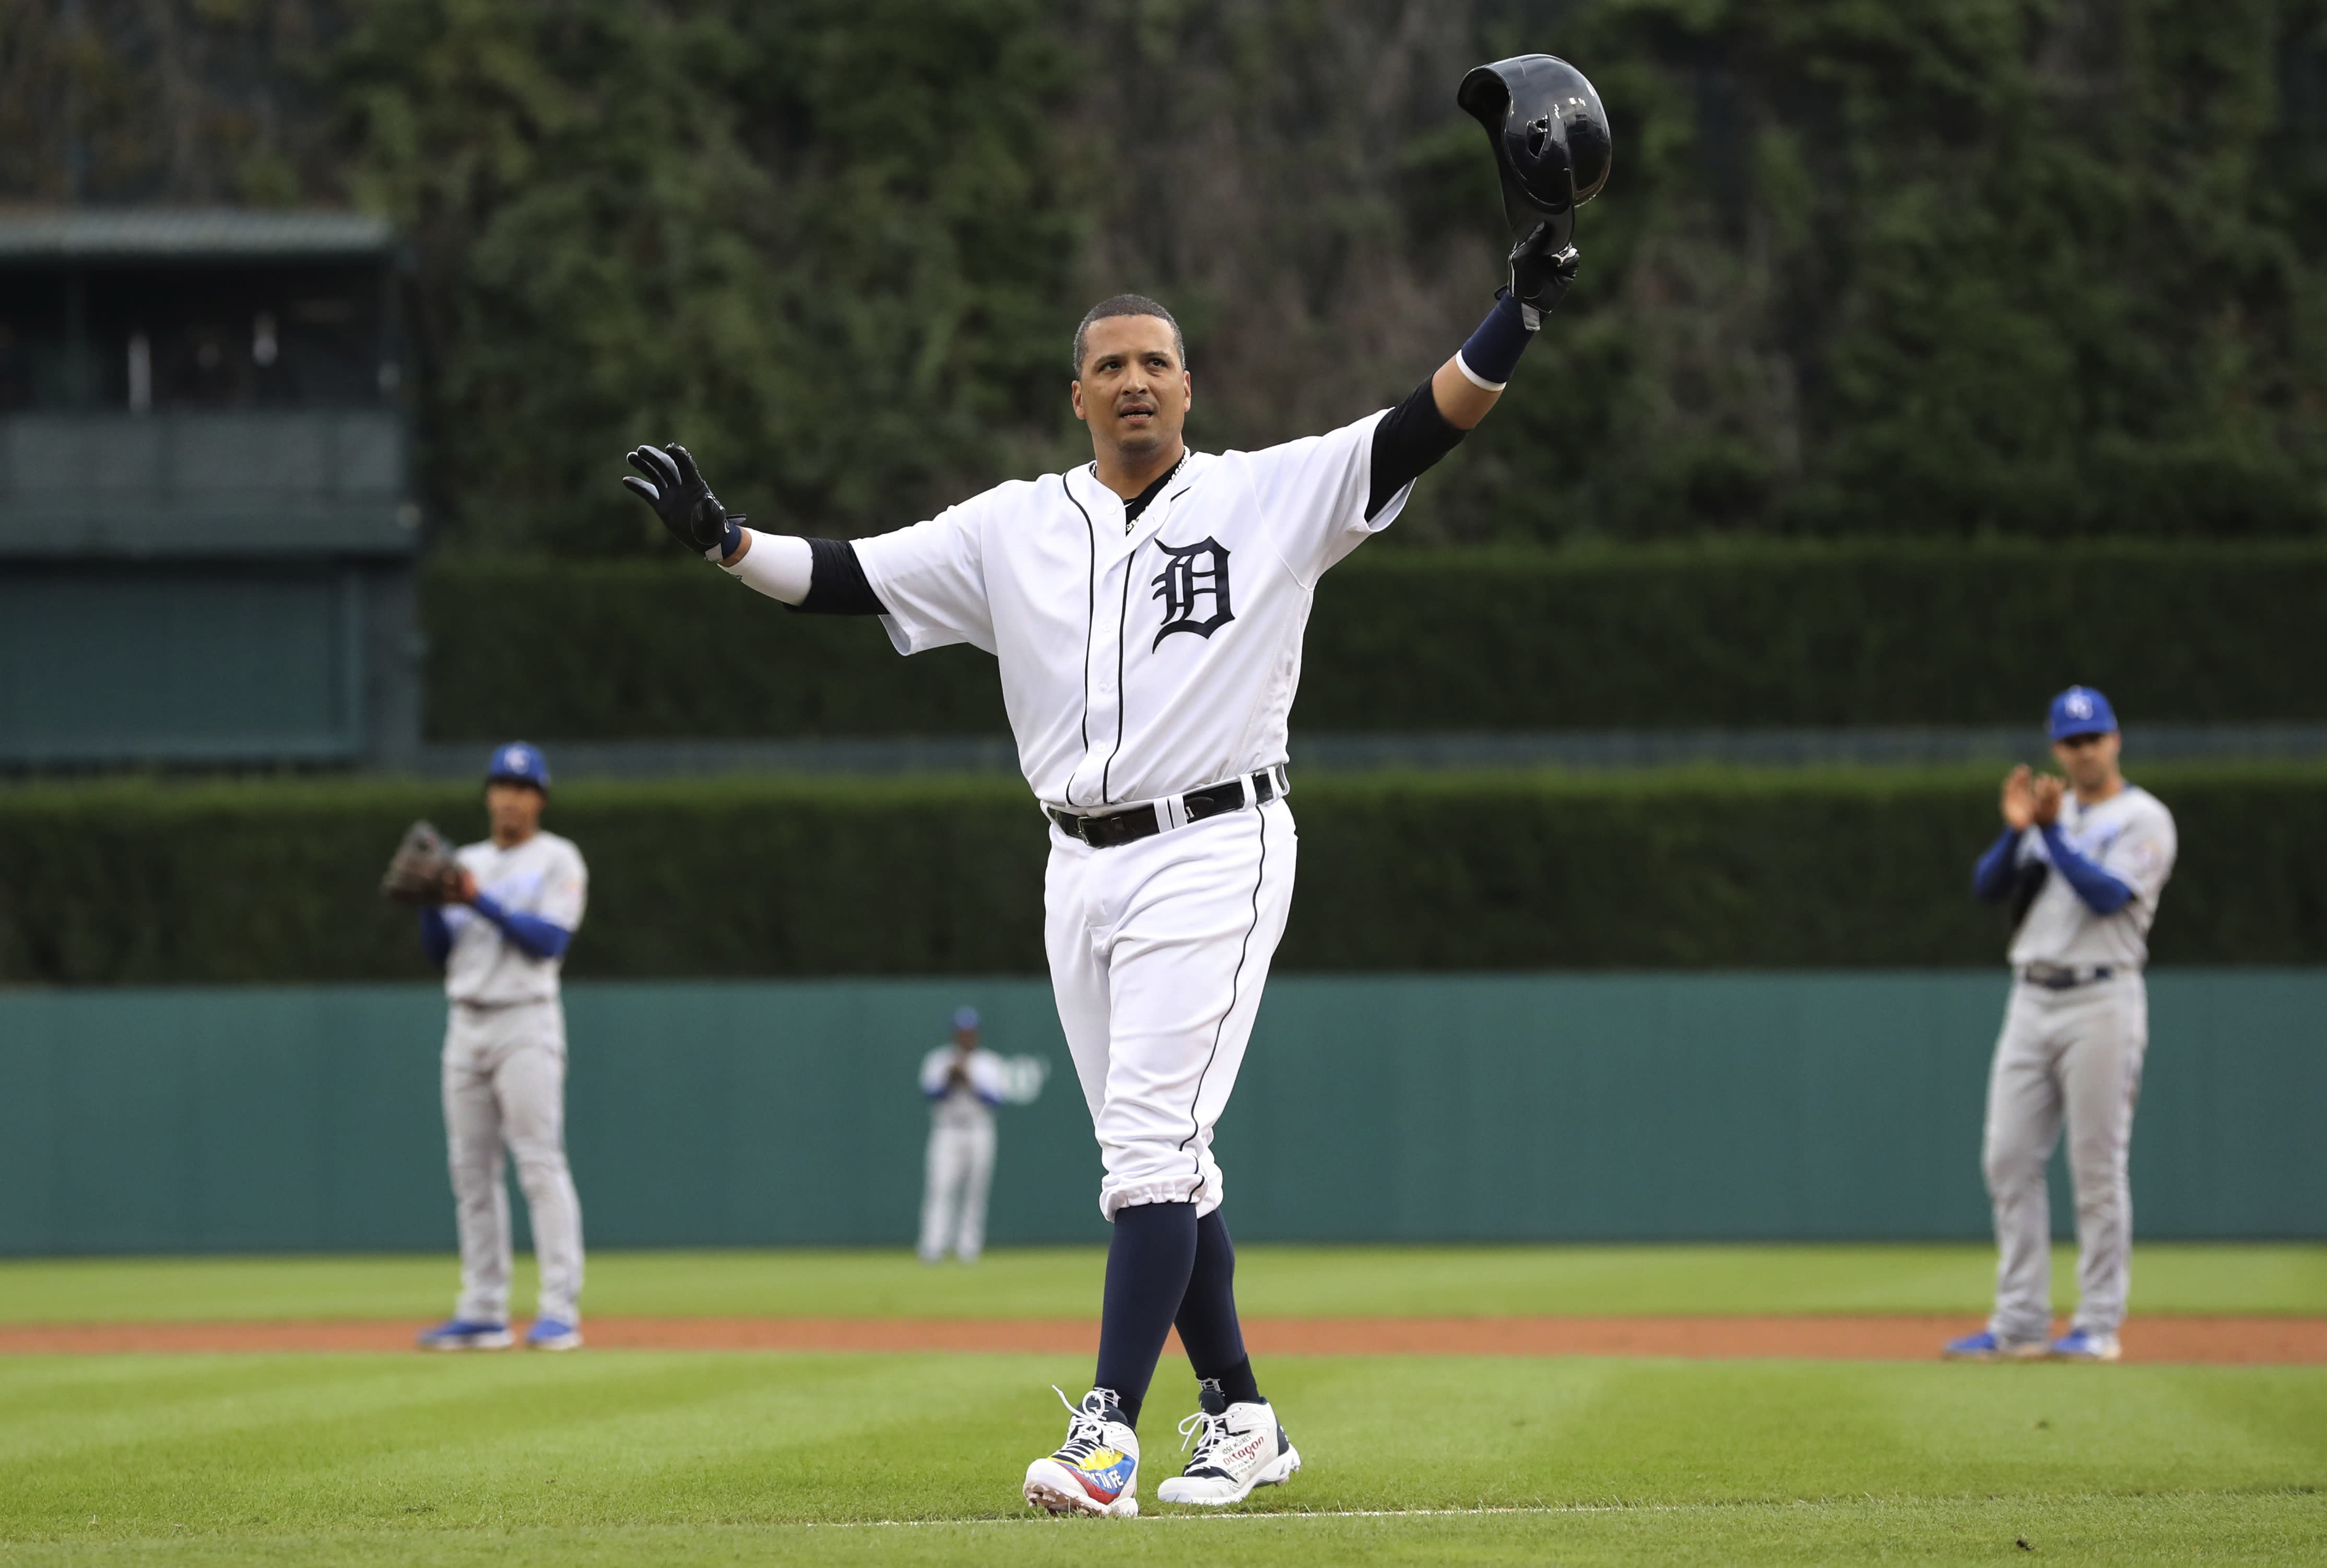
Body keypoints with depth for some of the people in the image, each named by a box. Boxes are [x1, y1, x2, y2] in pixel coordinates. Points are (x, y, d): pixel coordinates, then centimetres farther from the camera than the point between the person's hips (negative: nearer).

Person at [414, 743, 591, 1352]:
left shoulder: (557, 860, 0)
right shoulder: (466, 863, 17)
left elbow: (550, 940, -13)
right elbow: (437, 950, 13)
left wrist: (480, 901, -17)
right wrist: (430, 899, -5)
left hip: (526, 1022, -6)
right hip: (466, 1024, 6)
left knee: (540, 1163, -12)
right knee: (472, 1171, 4)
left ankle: (560, 1310, -15)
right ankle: (483, 1312, 7)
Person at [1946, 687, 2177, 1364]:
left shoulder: (2143, 819, -2)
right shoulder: (2047, 812, 17)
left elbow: (2107, 897, -15)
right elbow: (1988, 887, 8)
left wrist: (2051, 833, -16)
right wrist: (2015, 830, -8)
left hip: (2101, 999, -6)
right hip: (2031, 998, 6)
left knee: (2097, 1167, -5)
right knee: (2009, 1158, 2)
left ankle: (2099, 1325, 0)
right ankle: (2021, 1323, 6)